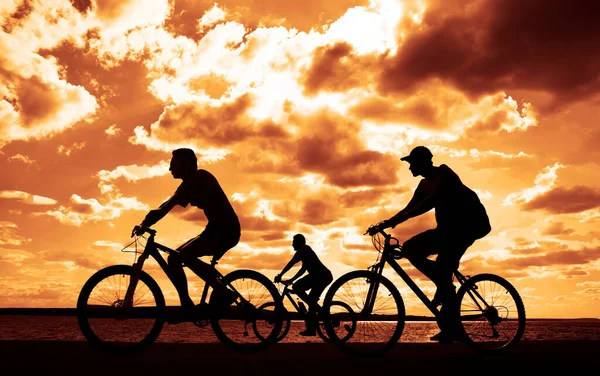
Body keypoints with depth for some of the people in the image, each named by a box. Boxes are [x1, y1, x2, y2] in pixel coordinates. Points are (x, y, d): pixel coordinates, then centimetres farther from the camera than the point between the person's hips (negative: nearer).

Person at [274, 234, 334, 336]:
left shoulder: (304, 249, -7)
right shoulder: (306, 251, 22)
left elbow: (291, 263, -16)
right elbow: (303, 269, 27)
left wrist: (280, 275, -14)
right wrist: (291, 280, 23)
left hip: (321, 276, -10)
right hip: (324, 276, 10)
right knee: (312, 300, 11)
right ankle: (311, 329, 16)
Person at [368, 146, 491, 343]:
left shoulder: (444, 173, -11)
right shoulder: (424, 184, 14)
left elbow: (431, 201, -26)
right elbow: (409, 209, 14)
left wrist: (396, 220, -33)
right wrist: (384, 224, 1)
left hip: (468, 223, -8)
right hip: (447, 228, 8)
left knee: (443, 267, -19)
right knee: (410, 248, -5)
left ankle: (449, 327, -12)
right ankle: (444, 284, 2)